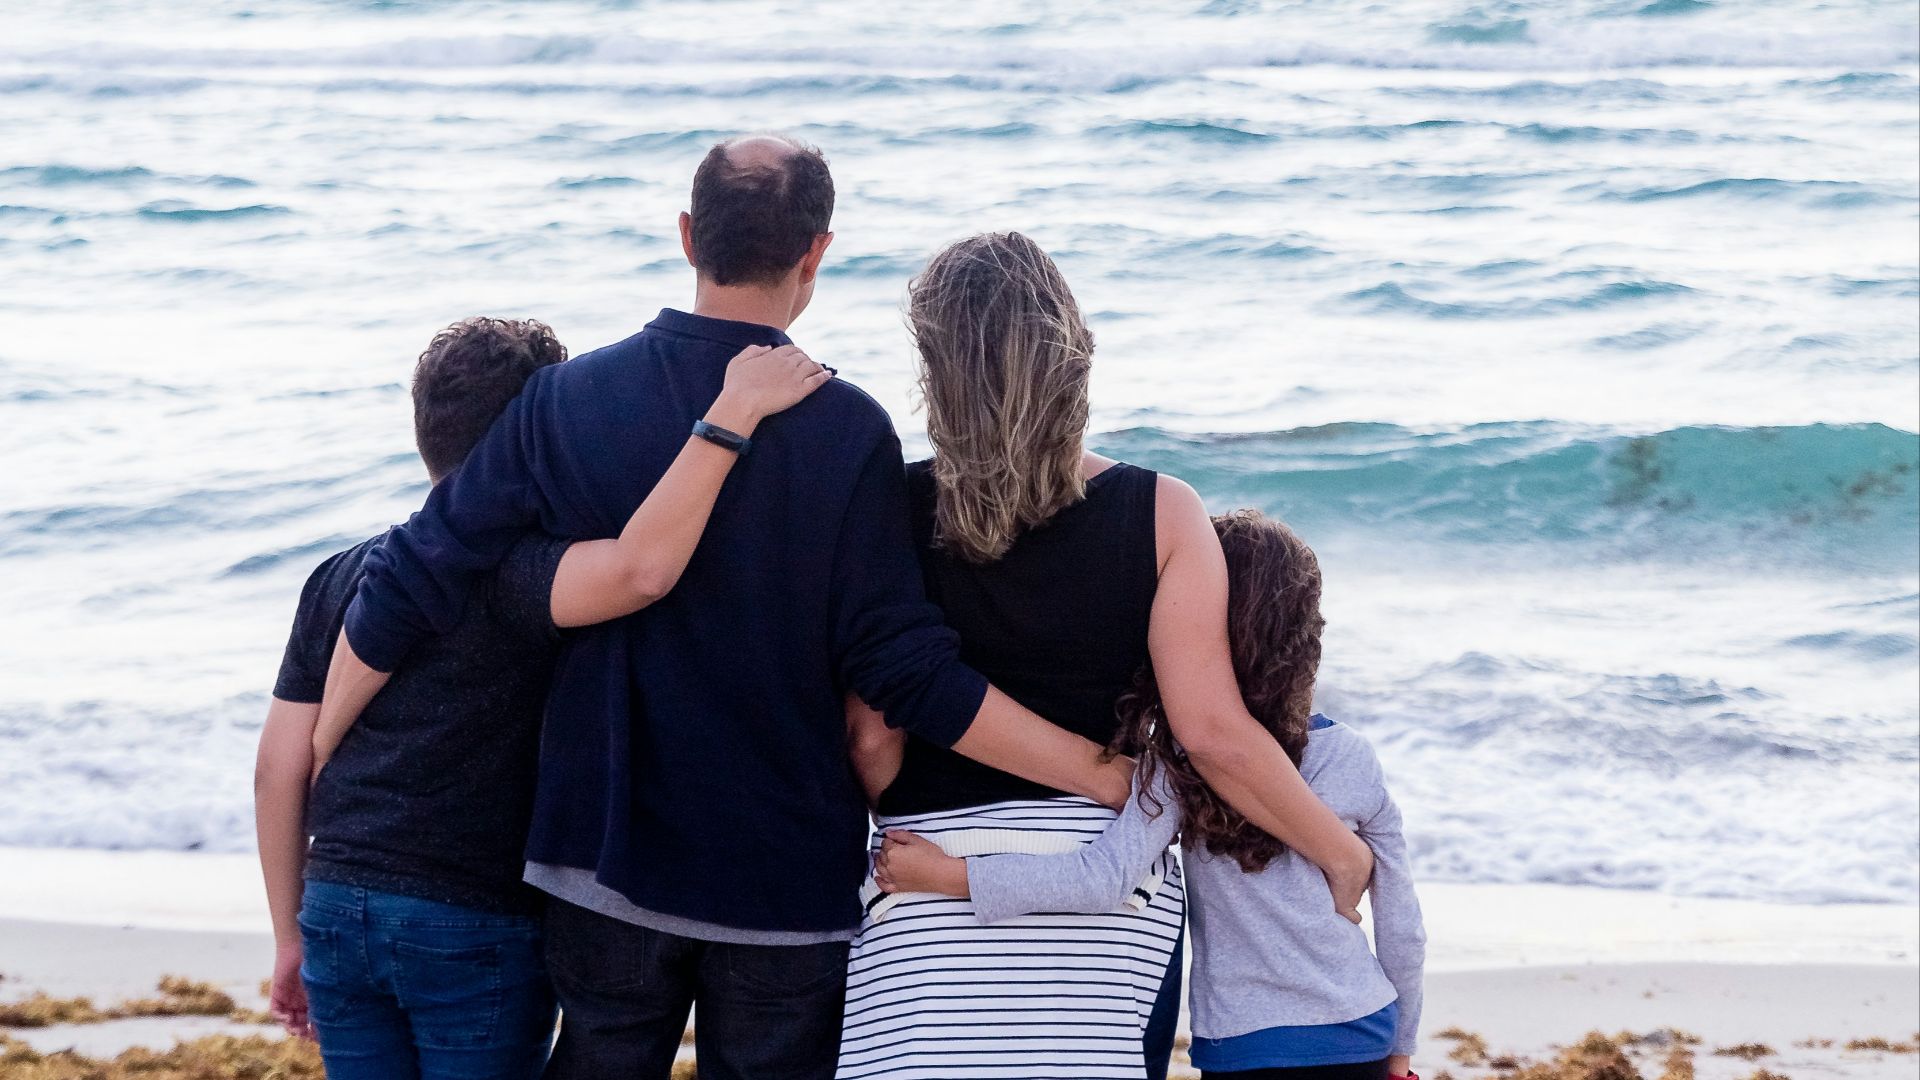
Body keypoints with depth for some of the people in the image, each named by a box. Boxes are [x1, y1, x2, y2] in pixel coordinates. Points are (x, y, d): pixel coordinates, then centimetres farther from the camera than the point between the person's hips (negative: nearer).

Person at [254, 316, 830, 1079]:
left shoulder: (338, 578, 8)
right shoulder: (509, 573, -12)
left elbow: (278, 771, 8)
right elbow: (639, 571, -34)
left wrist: (291, 936, 17)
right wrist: (734, 411, -28)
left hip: (338, 910, 6)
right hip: (475, 928, -5)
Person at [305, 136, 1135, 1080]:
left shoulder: (567, 401, -4)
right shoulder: (845, 429, -12)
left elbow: (408, 587, -2)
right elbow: (903, 670, -15)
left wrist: (310, 772, 11)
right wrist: (1107, 774, -10)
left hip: (603, 867, 2)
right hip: (788, 883, -2)